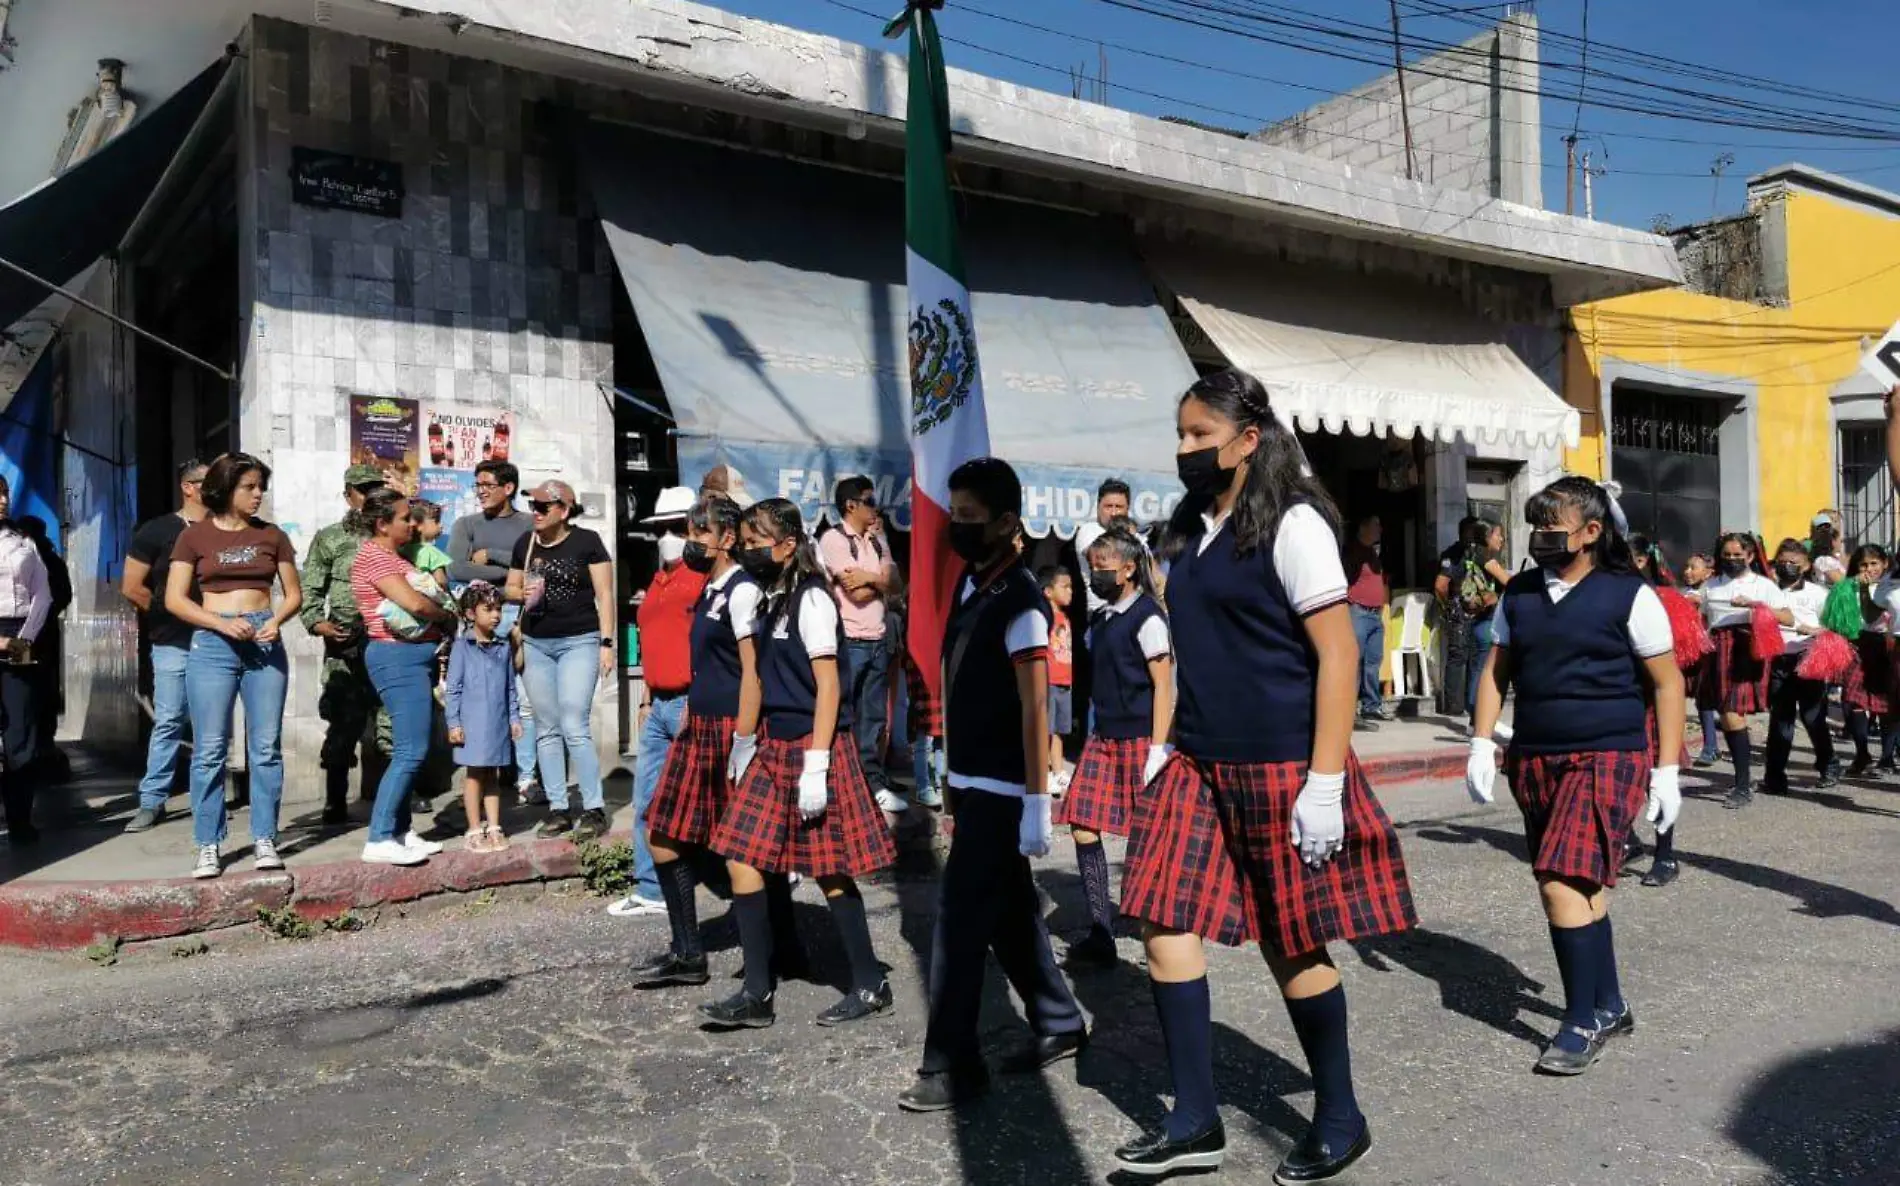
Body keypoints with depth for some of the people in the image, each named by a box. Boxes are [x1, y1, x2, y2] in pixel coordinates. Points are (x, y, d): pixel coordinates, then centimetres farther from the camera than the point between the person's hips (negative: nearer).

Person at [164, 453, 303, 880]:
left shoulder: (271, 535, 10)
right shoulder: (195, 536, 4)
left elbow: (294, 594, 12)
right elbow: (175, 599, 0)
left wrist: (276, 620, -8)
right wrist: (221, 623, -14)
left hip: (264, 643, 2)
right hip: (212, 644, -2)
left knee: (266, 746, 2)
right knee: (209, 749, -1)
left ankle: (264, 839, 9)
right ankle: (208, 846, 5)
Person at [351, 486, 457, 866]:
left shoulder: (393, 557, 20)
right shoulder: (374, 556, -11)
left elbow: (418, 598, 16)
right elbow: (413, 602, -21)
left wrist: (440, 615, -3)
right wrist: (449, 616, -5)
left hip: (414, 656, 10)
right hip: (398, 657, -10)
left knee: (411, 750, 12)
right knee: (410, 751, -12)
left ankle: (401, 831, 19)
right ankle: (379, 840, -10)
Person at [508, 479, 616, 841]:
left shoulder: (586, 542, -4)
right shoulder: (525, 543, 9)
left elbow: (604, 594, -4)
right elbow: (510, 588, 19)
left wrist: (606, 643, -10)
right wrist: (522, 593, -5)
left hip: (578, 642, -5)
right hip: (536, 644, 5)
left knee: (575, 728, -10)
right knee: (547, 729, 7)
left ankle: (594, 809, -1)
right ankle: (558, 808, 14)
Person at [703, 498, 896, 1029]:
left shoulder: (811, 600, -11)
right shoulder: (775, 601, 14)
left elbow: (828, 685, -16)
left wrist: (816, 765, -20)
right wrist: (756, 745, 17)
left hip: (812, 747, -9)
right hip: (778, 747, 9)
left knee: (831, 870, 0)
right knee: (741, 857, 4)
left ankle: (871, 987, 15)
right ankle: (757, 993, 11)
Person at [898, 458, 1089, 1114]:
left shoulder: (1020, 601, -17)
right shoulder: (970, 582, 9)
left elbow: (1035, 708, -19)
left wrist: (1037, 800, -20)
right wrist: (955, 776, 17)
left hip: (999, 790, -9)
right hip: (972, 782, 9)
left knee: (959, 922, -4)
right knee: (1009, 912, 18)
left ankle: (952, 1068, 7)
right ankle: (1060, 1022, 34)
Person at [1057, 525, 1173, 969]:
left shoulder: (1146, 617, -10)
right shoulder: (1100, 619, 13)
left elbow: (1163, 686, -12)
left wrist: (1158, 749, -17)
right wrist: (1099, 728, 19)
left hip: (1140, 739, -8)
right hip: (1104, 737, 8)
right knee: (1083, 828, 1)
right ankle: (1101, 937, 8)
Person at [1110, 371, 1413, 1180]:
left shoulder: (1291, 523, -10)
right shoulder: (1192, 529, 11)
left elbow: (1338, 652, -14)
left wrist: (1325, 780, -19)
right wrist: (1171, 747, 14)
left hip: (1279, 765, -7)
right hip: (1200, 763, 7)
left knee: (1292, 942, 4)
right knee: (1163, 921, 1)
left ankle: (1340, 1121, 25)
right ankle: (1195, 1120, 14)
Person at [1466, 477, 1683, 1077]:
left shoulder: (1629, 595, -5)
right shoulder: (1518, 594, 8)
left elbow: (1667, 683, -1)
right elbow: (1497, 671, 13)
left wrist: (1667, 770, -4)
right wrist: (1483, 745, 4)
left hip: (1607, 757, -5)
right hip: (1534, 758, 5)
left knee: (1562, 883, -15)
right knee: (1583, 885, 13)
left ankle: (1583, 1020, -1)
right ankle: (1609, 1006, 29)